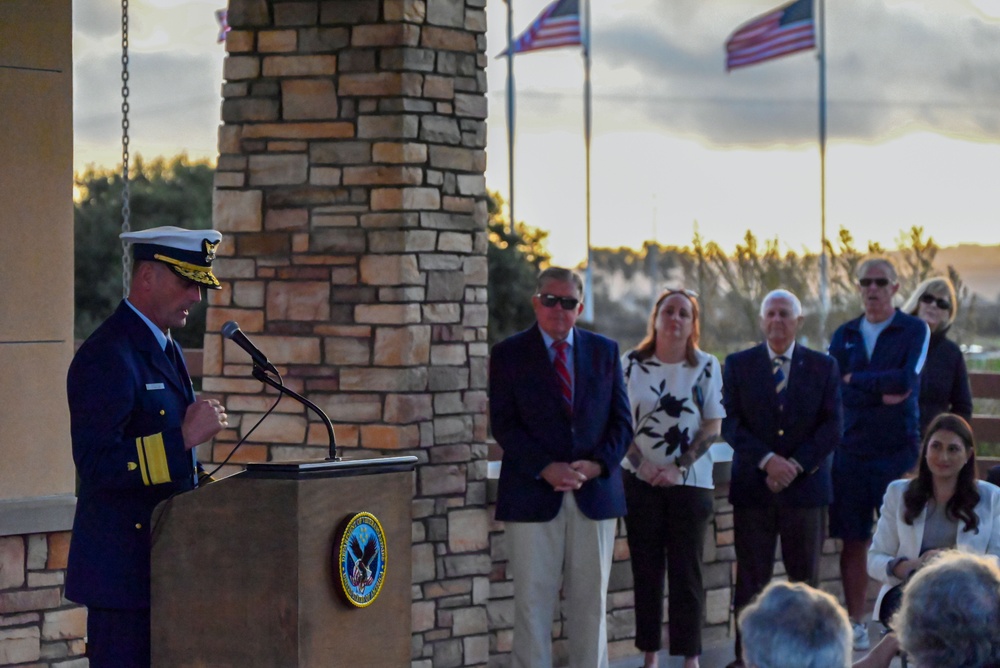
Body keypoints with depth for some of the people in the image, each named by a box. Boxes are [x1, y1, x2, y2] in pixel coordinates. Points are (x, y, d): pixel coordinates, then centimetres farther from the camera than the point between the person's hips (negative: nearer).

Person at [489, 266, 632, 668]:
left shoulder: (604, 351, 11)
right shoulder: (509, 354, 3)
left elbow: (622, 420, 9)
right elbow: (503, 425, -4)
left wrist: (598, 464, -9)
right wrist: (544, 468, -16)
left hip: (594, 494, 3)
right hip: (533, 495, -2)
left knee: (590, 600, 5)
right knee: (533, 601, -2)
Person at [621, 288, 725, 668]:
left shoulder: (706, 367, 0)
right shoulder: (633, 364, 2)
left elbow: (713, 426, -2)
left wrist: (679, 468, -11)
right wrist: (641, 464, -10)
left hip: (689, 481, -1)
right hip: (641, 480, 1)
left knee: (686, 571, 0)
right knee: (646, 568, 4)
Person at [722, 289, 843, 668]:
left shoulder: (823, 367, 6)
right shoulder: (738, 365, 6)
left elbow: (833, 426, -1)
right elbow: (730, 424, -2)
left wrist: (795, 465, -12)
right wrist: (767, 460, -16)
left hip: (806, 485, 0)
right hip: (752, 488, 0)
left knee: (805, 579, 5)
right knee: (751, 578, 0)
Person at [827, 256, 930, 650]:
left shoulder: (914, 330, 4)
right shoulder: (844, 335, 13)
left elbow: (907, 379, -13)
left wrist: (855, 379, -5)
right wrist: (883, 393, -11)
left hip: (898, 447, -3)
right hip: (851, 448, 3)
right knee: (853, 541, 3)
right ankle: (855, 625, 9)